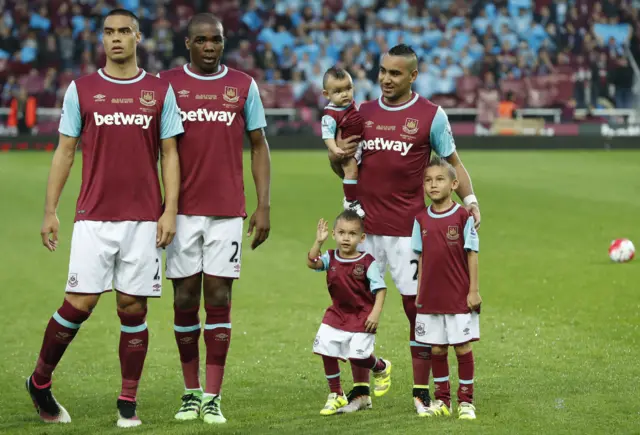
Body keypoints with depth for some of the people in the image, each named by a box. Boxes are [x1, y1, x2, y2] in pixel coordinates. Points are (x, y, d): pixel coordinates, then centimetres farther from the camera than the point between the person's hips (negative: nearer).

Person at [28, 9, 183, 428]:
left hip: (144, 219, 1)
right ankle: (40, 381, 13)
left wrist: (170, 211, -3)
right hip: (94, 217, -1)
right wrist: (50, 212, 3)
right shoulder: (81, 90, 6)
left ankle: (128, 405, 8)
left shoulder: (160, 91, 6)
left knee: (133, 309, 1)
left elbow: (169, 154, 6)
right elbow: (65, 151, 8)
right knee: (80, 303, -8)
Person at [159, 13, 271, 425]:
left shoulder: (244, 86, 6)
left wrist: (263, 206, 2)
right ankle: (191, 393, 14)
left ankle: (213, 398, 1)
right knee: (185, 298, 3)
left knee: (219, 298, -2)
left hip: (228, 211, 0)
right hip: (183, 209, 0)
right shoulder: (166, 83, 4)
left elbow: (259, 147, 9)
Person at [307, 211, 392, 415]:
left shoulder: (367, 262, -13)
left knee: (358, 356, -12)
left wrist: (375, 313, -21)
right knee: (326, 351, 0)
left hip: (362, 316, -5)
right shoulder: (331, 258, -2)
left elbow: (380, 288, -12)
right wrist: (318, 242, -33)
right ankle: (335, 396, 15)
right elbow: (312, 262, -20)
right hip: (337, 314, 5)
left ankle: (382, 368, 24)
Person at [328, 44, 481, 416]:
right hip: (365, 227, 4)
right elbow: (345, 170, 19)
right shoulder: (363, 113, 11)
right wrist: (337, 157, -5)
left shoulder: (431, 115, 0)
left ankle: (422, 392, 7)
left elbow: (452, 162, 5)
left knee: (417, 306, -2)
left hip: (409, 228, -3)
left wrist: (469, 198, -11)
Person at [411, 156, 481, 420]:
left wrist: (474, 290, -7)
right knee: (436, 349, 9)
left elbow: (471, 254, -5)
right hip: (431, 298, 4)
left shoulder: (463, 217, -7)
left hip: (460, 297, -4)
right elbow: (422, 258, 9)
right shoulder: (421, 219, 4)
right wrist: (419, 293, 9)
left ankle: (466, 400, 11)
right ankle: (442, 400, 19)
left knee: (463, 348, 2)